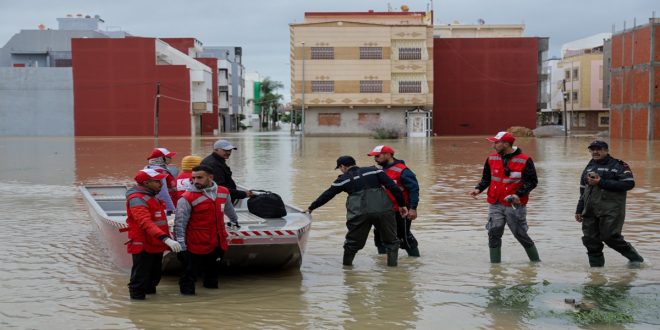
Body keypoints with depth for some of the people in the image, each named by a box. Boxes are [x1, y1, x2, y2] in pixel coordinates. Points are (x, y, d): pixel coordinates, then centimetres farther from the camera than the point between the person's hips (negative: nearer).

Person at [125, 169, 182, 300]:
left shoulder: (153, 197, 15)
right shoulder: (137, 199, -18)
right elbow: (145, 222, -31)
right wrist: (165, 238, -41)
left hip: (156, 245, 10)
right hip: (144, 246, -10)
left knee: (154, 278, 20)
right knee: (141, 279, -3)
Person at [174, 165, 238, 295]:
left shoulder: (223, 192, 3)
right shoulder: (187, 198, -14)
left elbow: (229, 209, 25)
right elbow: (180, 224, -14)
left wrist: (235, 220, 42)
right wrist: (181, 245, -17)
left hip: (217, 244, 6)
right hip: (196, 245, -6)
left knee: (212, 270, 20)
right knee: (190, 273, 0)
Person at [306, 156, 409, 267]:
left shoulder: (343, 179, 13)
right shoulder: (373, 170, 15)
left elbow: (327, 195, 19)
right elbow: (393, 187, 7)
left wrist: (311, 208, 30)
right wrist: (402, 204, 12)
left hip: (359, 213, -1)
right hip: (383, 210, 1)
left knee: (353, 241, 15)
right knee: (391, 240, 15)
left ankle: (347, 265, 23)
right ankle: (392, 263, 12)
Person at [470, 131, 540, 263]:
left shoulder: (524, 160, -8)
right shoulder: (491, 159, 5)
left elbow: (532, 182, -5)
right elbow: (486, 178, 15)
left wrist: (518, 194, -18)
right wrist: (478, 189, -4)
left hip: (515, 205, -4)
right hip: (495, 204, 4)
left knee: (521, 235, 4)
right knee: (494, 234, -3)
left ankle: (536, 261, 22)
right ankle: (495, 264, 6)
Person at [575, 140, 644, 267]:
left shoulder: (618, 165, -3)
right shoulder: (589, 167, 20)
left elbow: (629, 183, -14)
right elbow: (583, 191, 26)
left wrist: (602, 183, -16)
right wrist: (579, 210, 23)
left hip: (610, 210, -7)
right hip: (590, 211, 7)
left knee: (610, 237, -11)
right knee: (590, 239, 2)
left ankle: (635, 258, 10)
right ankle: (596, 266, 13)